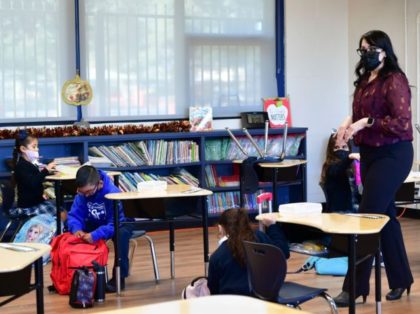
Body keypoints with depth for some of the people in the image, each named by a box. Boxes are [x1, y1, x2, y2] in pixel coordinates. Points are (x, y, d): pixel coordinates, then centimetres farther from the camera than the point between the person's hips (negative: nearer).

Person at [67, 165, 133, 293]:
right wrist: (76, 229, -36)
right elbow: (74, 215, -12)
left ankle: (119, 276, -26)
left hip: (119, 224, -5)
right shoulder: (81, 195, -14)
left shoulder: (112, 193, -31)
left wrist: (95, 235, -48)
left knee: (122, 234, -39)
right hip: (95, 224, 5)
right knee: (72, 234, -18)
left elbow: (116, 223, -34)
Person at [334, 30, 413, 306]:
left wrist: (366, 122, -25)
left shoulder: (394, 81, -15)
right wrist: (350, 121, -1)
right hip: (370, 154, 9)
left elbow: (402, 123, -21)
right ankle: (400, 279, 26)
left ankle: (355, 287, -1)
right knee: (385, 217, 14)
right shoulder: (365, 81, 9)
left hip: (391, 156, -9)